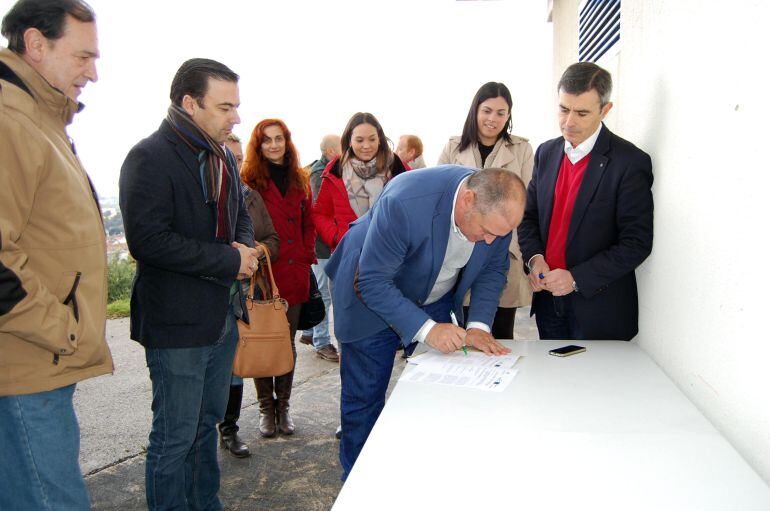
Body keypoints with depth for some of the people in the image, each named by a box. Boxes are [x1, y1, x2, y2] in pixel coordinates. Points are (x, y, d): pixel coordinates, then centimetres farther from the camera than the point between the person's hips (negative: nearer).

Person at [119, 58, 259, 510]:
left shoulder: (223, 158, 13)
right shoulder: (149, 158, -14)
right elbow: (148, 239, -24)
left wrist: (246, 246, -1)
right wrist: (229, 261, -19)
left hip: (224, 316, 9)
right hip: (177, 321, -8)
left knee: (208, 422, 20)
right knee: (176, 436, 4)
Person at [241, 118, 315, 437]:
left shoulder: (300, 180, 12)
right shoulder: (249, 180, -4)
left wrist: (306, 255, 4)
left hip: (294, 273, 4)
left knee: (288, 343, 11)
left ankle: (283, 407, 24)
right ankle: (266, 409, 20)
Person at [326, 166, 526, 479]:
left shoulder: (497, 207, -21)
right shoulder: (404, 203, -39)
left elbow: (493, 269, -4)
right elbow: (372, 282, -32)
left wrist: (478, 325, -18)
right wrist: (425, 329, -39)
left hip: (435, 299, 5)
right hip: (373, 298, -4)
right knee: (365, 397, 4)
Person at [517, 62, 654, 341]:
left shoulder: (630, 162, -13)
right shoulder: (546, 153, 6)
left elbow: (637, 244, -15)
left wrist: (577, 278, -21)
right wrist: (534, 257, -8)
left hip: (596, 307, -5)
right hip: (547, 298, 5)